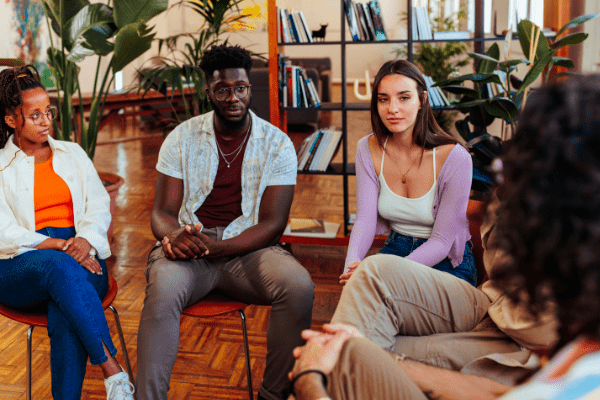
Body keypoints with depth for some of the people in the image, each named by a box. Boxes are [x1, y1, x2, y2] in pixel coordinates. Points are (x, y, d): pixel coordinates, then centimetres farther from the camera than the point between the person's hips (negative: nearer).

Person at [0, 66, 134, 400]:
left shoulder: (73, 154, 19)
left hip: (81, 256, 2)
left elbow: (100, 206, 10)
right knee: (60, 267, -38)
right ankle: (112, 372, -42)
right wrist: (59, 246, -17)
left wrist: (86, 240, -13)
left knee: (65, 312, -34)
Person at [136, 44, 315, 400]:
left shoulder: (277, 144, 1)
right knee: (163, 289, -34)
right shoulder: (182, 138, 5)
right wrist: (173, 235, -23)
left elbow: (272, 224, -5)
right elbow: (163, 211, 4)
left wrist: (216, 248, -21)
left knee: (299, 286, -29)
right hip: (188, 246, 0)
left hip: (247, 247, 0)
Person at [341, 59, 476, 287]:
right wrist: (352, 265, -30)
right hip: (395, 249, 4)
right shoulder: (368, 149, -3)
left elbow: (441, 241, -17)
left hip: (447, 261, -3)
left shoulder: (455, 158, -18)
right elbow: (365, 218, -9)